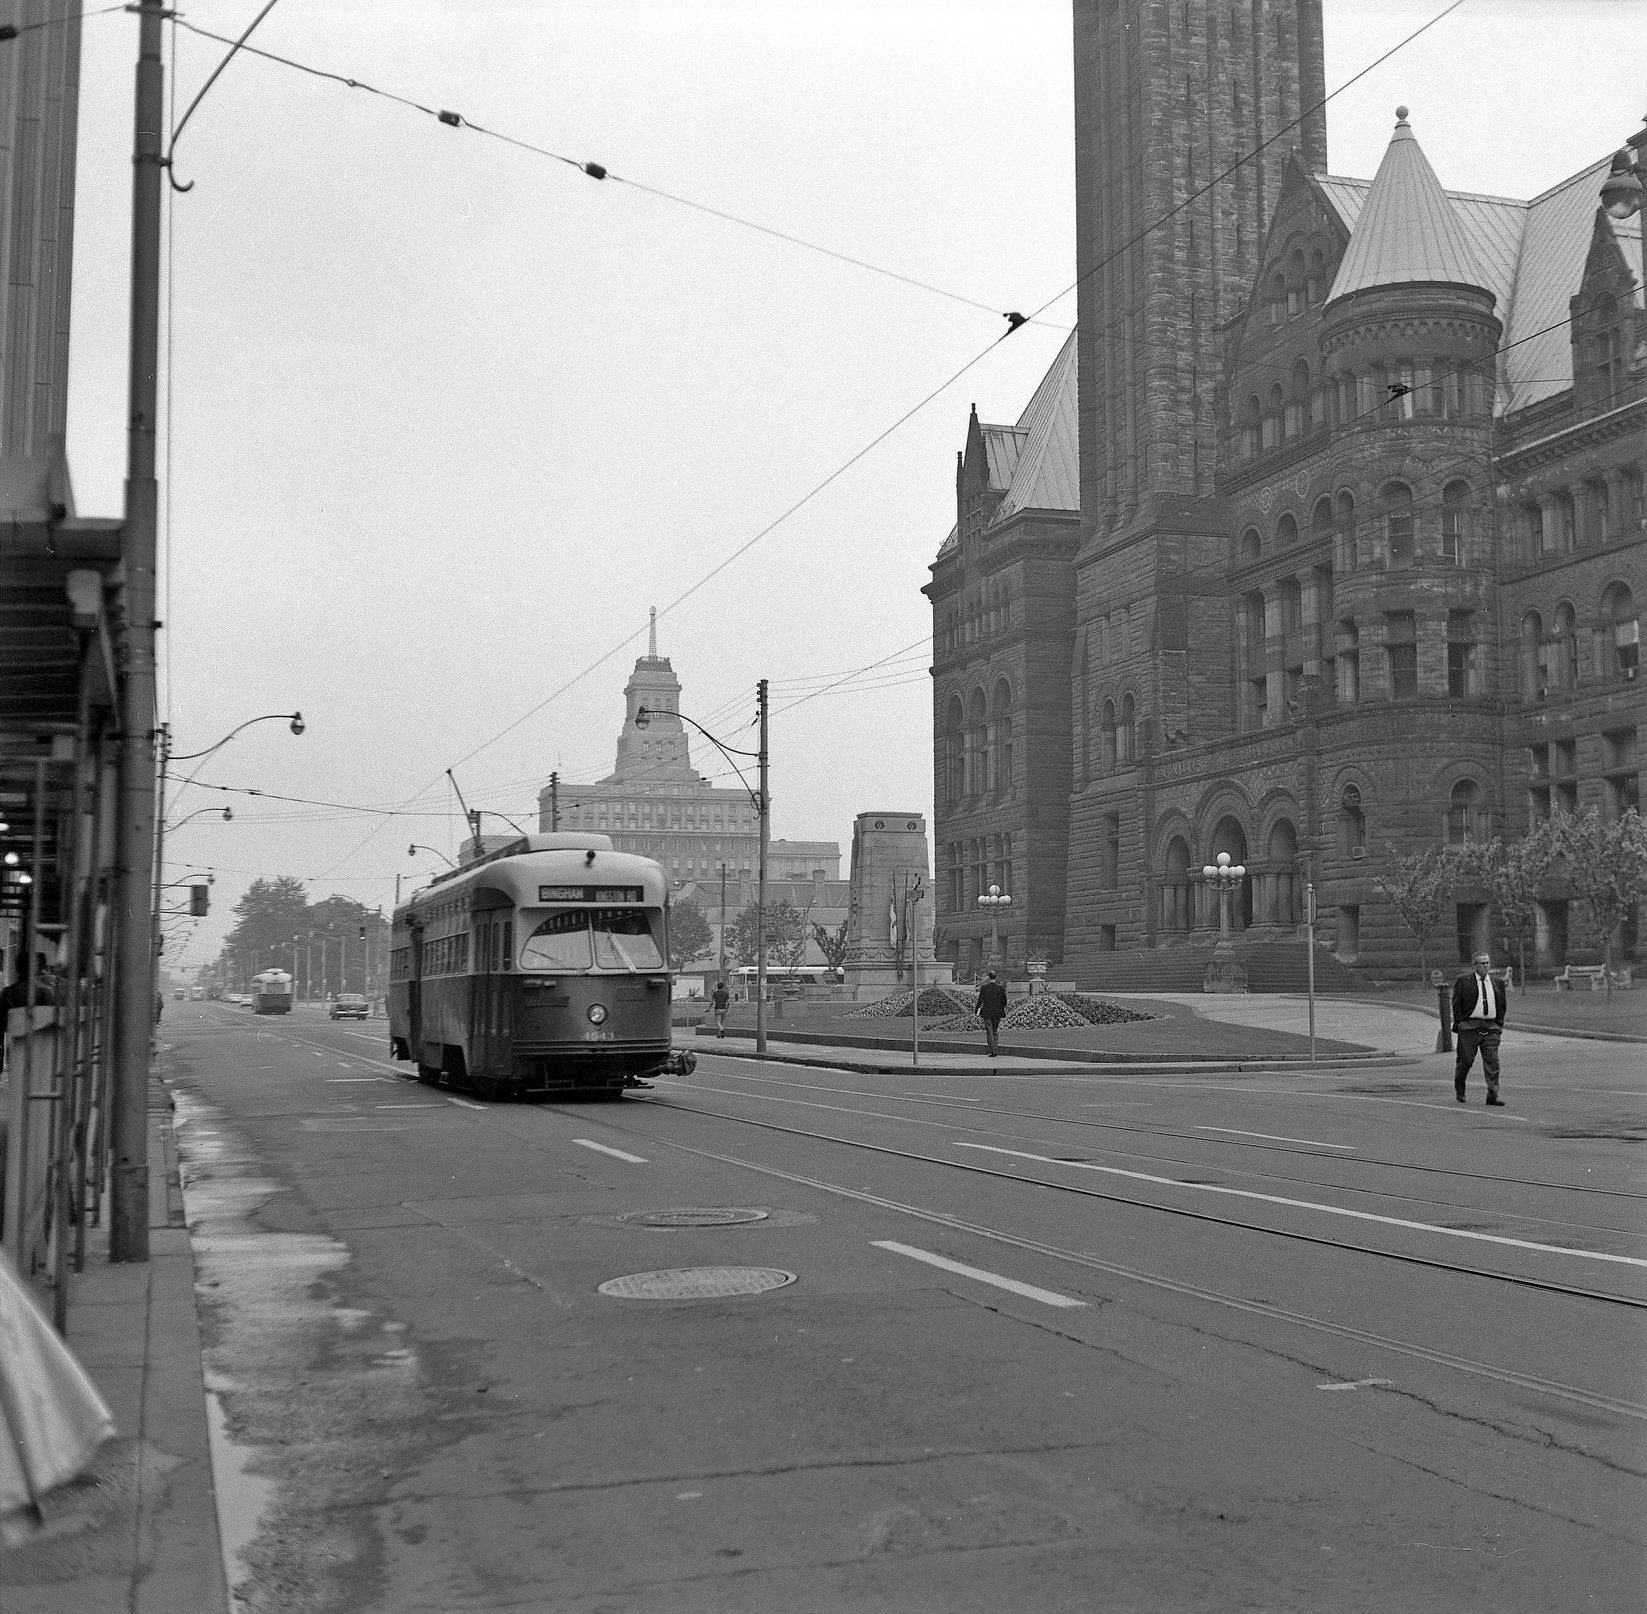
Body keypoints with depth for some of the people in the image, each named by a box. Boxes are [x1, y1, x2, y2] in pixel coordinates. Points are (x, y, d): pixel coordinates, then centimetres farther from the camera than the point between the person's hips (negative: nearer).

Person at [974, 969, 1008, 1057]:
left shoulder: (984, 987, -9)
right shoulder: (1001, 987, -3)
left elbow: (980, 1001, -8)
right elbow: (1004, 1001, 1)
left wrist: (976, 1011, 3)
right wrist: (1001, 1008, 19)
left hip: (987, 1013, -3)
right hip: (997, 1013, 3)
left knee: (989, 1032, 2)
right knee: (995, 1031, 15)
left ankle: (992, 1051, -4)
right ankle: (996, 1049, 10)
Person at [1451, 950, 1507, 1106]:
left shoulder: (1497, 983, 13)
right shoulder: (1463, 981, 0)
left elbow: (1501, 1006, 18)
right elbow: (1456, 1004, -1)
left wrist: (1499, 1025, 9)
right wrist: (1459, 1024, -7)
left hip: (1491, 1027, 3)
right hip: (1469, 1026, -3)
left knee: (1492, 1061, -5)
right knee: (1466, 1060, 4)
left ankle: (1493, 1095, -5)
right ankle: (1459, 1090, 25)